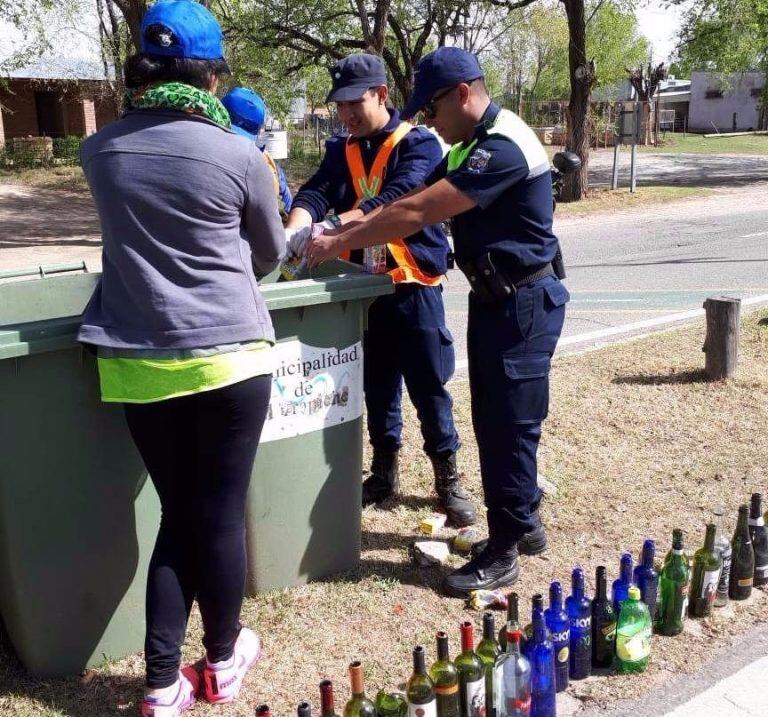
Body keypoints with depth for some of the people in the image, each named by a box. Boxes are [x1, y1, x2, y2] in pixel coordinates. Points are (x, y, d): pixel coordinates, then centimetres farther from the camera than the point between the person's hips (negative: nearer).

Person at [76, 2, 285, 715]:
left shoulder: (100, 150, 3)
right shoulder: (239, 154, -5)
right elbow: (270, 254, 10)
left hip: (136, 362, 3)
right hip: (227, 356, -3)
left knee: (177, 515, 14)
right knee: (221, 515, 9)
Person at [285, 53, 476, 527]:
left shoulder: (418, 144, -7)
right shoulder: (340, 151, 10)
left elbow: (398, 199, -24)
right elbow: (314, 194, -6)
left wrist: (335, 228, -38)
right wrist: (295, 232, -29)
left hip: (413, 284, -5)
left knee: (428, 386, 1)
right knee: (377, 383, 14)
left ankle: (448, 478, 15)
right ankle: (384, 471, 29)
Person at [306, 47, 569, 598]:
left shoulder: (503, 147, -22)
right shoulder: (474, 145, 12)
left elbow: (417, 213, -26)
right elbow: (416, 202, 9)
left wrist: (339, 243, -19)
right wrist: (343, 233, -3)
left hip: (523, 303, -10)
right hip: (494, 299, 10)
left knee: (510, 425, -2)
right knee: (494, 422, 16)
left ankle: (503, 552, 10)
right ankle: (523, 524, 31)